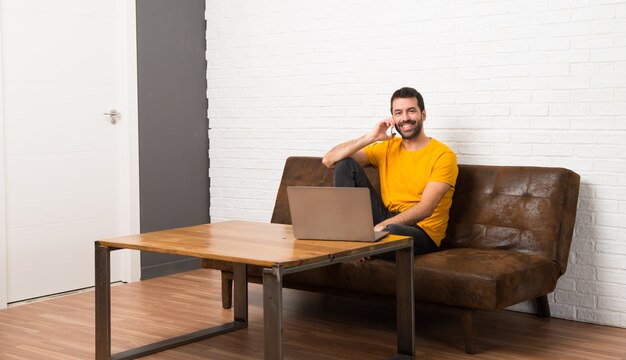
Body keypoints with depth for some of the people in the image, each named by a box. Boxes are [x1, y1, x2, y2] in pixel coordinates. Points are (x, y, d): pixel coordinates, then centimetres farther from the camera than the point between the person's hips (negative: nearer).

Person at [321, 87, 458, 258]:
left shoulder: (444, 155, -6)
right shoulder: (386, 148, 9)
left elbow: (425, 209, -18)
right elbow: (329, 160, 1)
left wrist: (382, 226, -30)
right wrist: (370, 137, -8)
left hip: (420, 231, -6)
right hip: (384, 219, 6)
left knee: (391, 232, -43)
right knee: (346, 165, -4)